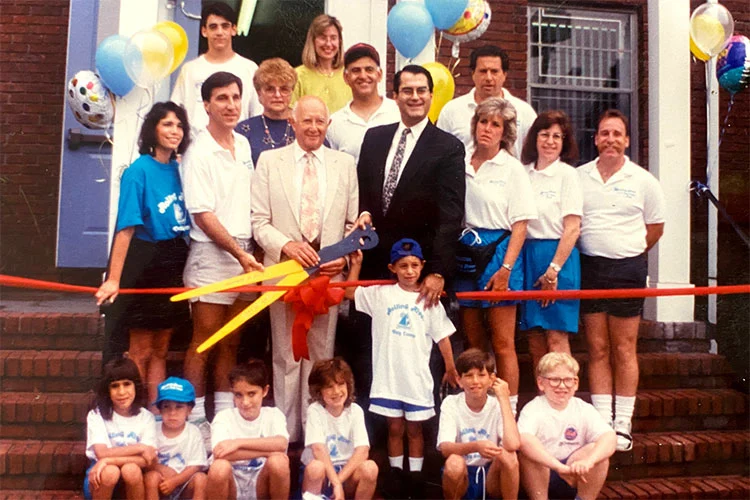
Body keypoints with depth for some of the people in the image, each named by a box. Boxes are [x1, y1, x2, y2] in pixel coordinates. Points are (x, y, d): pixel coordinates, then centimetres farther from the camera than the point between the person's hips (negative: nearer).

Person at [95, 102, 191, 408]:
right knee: (141, 353, 5)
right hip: (144, 267, -6)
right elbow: (126, 228, -17)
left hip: (173, 267, 6)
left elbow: (188, 220, 8)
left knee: (160, 350, 13)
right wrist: (113, 279, -21)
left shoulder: (179, 169, 6)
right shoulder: (138, 171, -11)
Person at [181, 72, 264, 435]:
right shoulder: (199, 154, -9)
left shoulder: (243, 145, 11)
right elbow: (202, 214, -13)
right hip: (212, 255, -6)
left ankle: (225, 413, 23)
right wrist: (238, 252, -16)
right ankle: (195, 417, 12)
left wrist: (251, 252, 8)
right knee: (204, 341, 1)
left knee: (231, 342, 13)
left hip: (245, 256, 6)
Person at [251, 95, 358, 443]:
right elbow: (259, 221, 2)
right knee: (286, 356, 7)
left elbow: (353, 222, 11)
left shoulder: (345, 164, 10)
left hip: (329, 273, 1)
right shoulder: (269, 161, 6)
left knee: (322, 355, 6)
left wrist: (345, 256, -6)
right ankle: (287, 435, 18)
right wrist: (287, 245, -15)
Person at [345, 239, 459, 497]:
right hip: (388, 375, 0)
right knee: (395, 428, 12)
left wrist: (450, 368, 2)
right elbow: (350, 292, 7)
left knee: (414, 429, 11)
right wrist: (356, 263, -1)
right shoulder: (381, 294, 1)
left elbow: (442, 336, 4)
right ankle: (395, 475, 24)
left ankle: (415, 477, 22)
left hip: (417, 376, 0)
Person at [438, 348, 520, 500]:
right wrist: (475, 446, -42)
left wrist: (504, 399, -21)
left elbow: (513, 445, -26)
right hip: (462, 477, 0)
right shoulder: (451, 403, -8)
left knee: (508, 455, -29)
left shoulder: (498, 405, -8)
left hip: (492, 477, 0)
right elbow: (445, 448, -23)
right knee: (454, 462, -33)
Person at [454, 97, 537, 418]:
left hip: (497, 251, -4)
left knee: (502, 343, -2)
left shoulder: (511, 168, -2)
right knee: (472, 342, 11)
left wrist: (506, 268, -14)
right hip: (464, 253, 4)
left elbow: (520, 224, -5)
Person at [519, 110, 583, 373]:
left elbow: (573, 228, -7)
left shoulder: (567, 175, -2)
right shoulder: (524, 173, 11)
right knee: (534, 339, 8)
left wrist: (553, 269, -13)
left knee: (556, 338, -4)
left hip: (558, 255, -5)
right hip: (526, 255, 5)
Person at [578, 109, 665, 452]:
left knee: (624, 350, 3)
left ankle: (623, 426, 10)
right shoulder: (578, 177, 6)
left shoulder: (643, 181, 3)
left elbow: (655, 228, 11)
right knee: (597, 349, 5)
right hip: (589, 267, 1)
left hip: (628, 269, -1)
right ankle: (602, 423, 12)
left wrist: (629, 254, 8)